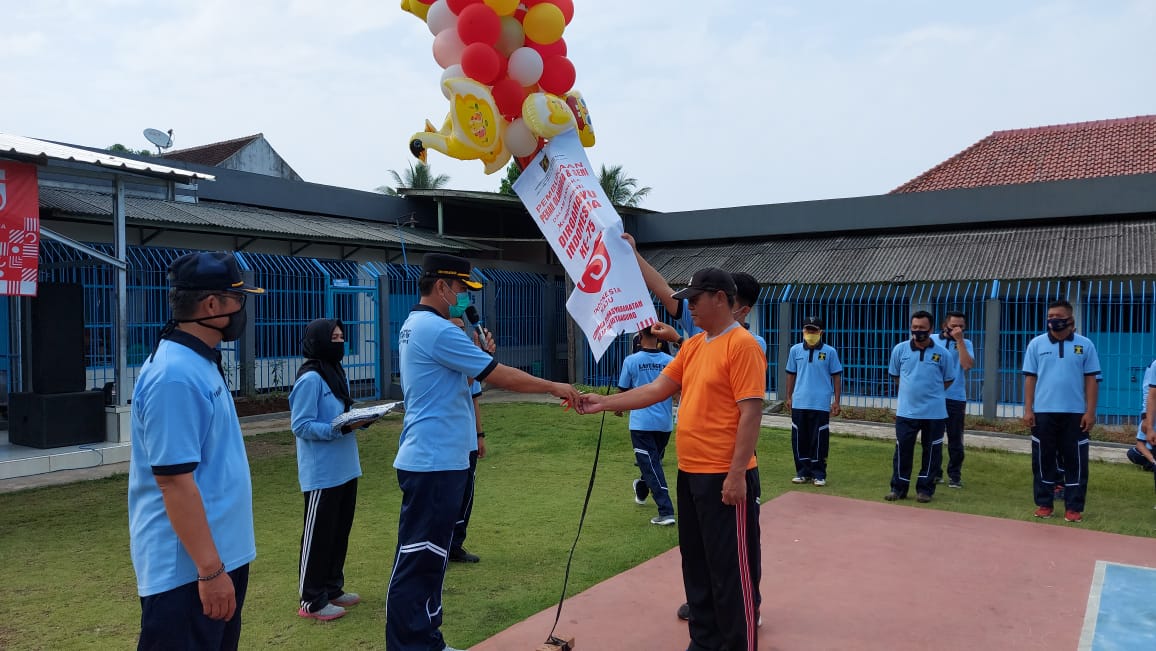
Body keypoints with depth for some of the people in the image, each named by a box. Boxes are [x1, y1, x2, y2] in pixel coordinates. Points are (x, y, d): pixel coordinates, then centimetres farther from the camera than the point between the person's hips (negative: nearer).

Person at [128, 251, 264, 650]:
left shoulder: (201, 363, 9)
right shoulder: (175, 376, -22)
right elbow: (174, 481, -24)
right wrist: (210, 569, -22)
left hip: (223, 554, 10)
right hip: (188, 569, -10)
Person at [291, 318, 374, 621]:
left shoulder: (338, 374, 11)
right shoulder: (310, 379, -16)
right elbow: (301, 426, -18)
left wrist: (361, 420, -1)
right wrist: (342, 428, -25)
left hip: (345, 469, 9)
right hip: (322, 474, -8)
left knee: (340, 531, 16)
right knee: (318, 535, 2)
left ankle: (332, 589, 30)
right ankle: (311, 601, 13)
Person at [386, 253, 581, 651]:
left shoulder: (415, 327, 15)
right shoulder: (437, 329, -17)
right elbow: (500, 376, -15)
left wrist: (478, 354, 7)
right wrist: (554, 387, -5)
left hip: (434, 460, 11)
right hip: (434, 463, -11)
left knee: (430, 557, 15)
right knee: (417, 561, -3)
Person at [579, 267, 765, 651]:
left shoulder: (742, 345, -14)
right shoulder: (692, 346, 12)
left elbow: (750, 412, -18)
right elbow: (656, 390, 13)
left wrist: (736, 474, -20)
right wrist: (604, 403, 5)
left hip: (724, 476, -9)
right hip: (689, 473, 9)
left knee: (730, 566, 1)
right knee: (696, 563, 17)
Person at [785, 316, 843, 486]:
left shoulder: (830, 351, -2)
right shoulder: (795, 350, 4)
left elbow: (836, 376, 2)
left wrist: (836, 401, -1)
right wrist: (789, 397, 11)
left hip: (821, 405, -2)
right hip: (799, 403, 3)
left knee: (819, 440, 1)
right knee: (799, 439, 7)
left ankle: (819, 474, 11)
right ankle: (802, 472, 18)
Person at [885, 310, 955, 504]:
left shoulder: (942, 353, -2)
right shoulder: (900, 349, -1)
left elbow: (948, 379, 10)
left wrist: (931, 392, 6)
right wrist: (911, 390, 11)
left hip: (935, 413, 0)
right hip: (906, 411, 0)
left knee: (931, 451, 7)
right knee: (902, 450, 4)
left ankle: (925, 489, 18)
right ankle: (898, 488, 15)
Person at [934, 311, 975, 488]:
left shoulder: (966, 344, 3)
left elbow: (968, 365, -14)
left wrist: (959, 340, -14)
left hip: (956, 398, -1)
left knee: (955, 440, 2)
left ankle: (955, 475, 11)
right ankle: (935, 473, 20)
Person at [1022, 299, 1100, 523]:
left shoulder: (1085, 345, 2)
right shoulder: (1037, 344, 3)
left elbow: (1091, 380, 2)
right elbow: (1030, 378, 3)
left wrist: (1090, 412, -3)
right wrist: (1028, 409, -2)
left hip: (1075, 413, 0)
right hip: (1043, 412, 0)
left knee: (1075, 460, 4)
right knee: (1043, 459, 6)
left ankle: (1073, 507, 12)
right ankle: (1044, 504, 16)